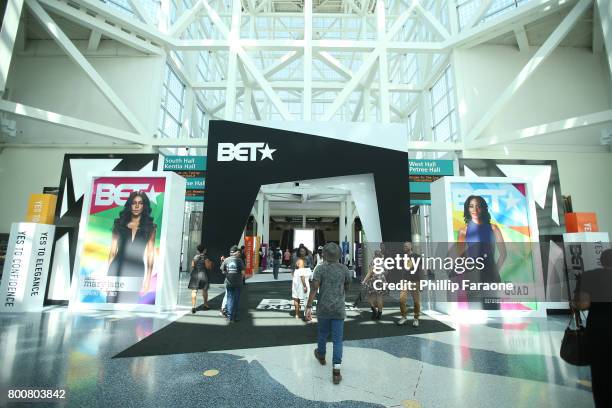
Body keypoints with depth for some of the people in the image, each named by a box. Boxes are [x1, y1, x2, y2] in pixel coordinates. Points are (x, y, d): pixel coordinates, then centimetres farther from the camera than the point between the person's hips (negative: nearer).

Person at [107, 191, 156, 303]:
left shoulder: (150, 227, 2)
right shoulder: (119, 223, 6)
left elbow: (150, 254, 2)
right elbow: (113, 250, 9)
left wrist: (148, 279, -1)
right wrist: (107, 274, 7)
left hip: (136, 272, -1)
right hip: (117, 269, 1)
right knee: (112, 302, 2)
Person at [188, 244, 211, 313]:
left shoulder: (195, 257, 4)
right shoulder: (205, 257, -6)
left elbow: (192, 266, 8)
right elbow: (207, 266, -8)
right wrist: (210, 263, 11)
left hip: (195, 275, 1)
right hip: (203, 274, -1)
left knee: (194, 290, -1)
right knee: (204, 290, 14)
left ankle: (193, 306, -12)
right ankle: (205, 305, 25)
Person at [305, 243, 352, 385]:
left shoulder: (320, 268, -9)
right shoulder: (344, 269, -2)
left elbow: (314, 288, -16)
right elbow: (347, 287, 11)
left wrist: (309, 306, -14)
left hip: (323, 309, 0)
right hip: (339, 309, 1)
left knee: (322, 334, 21)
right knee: (337, 340, 4)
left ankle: (321, 356, 45)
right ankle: (336, 371, 1)